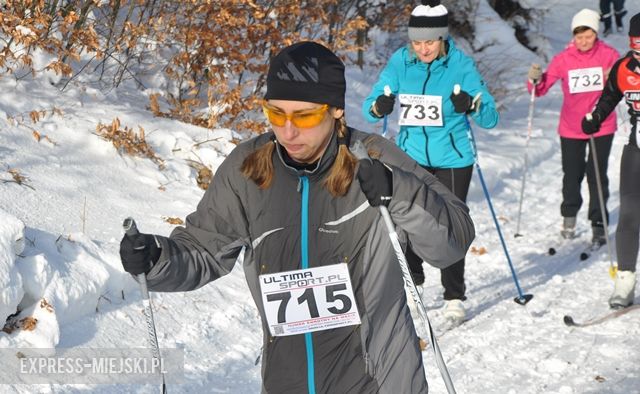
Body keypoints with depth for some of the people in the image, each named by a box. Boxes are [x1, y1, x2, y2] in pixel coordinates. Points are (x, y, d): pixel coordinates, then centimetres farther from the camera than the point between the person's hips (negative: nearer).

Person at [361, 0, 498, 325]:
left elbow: (490, 118, -13)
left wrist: (472, 105, -35)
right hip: (411, 157, 2)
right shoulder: (400, 62, -7)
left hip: (452, 160, -2)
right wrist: (378, 107, -29)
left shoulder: (461, 65, -12)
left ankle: (454, 298, 16)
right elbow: (369, 106, -5)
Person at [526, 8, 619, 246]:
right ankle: (569, 217, 33)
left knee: (597, 175, -3)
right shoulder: (563, 59, -6)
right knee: (572, 175, 9)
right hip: (571, 128, 1)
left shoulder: (608, 55, -6)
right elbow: (541, 89, -5)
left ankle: (598, 225, 8)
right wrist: (535, 79, -27)